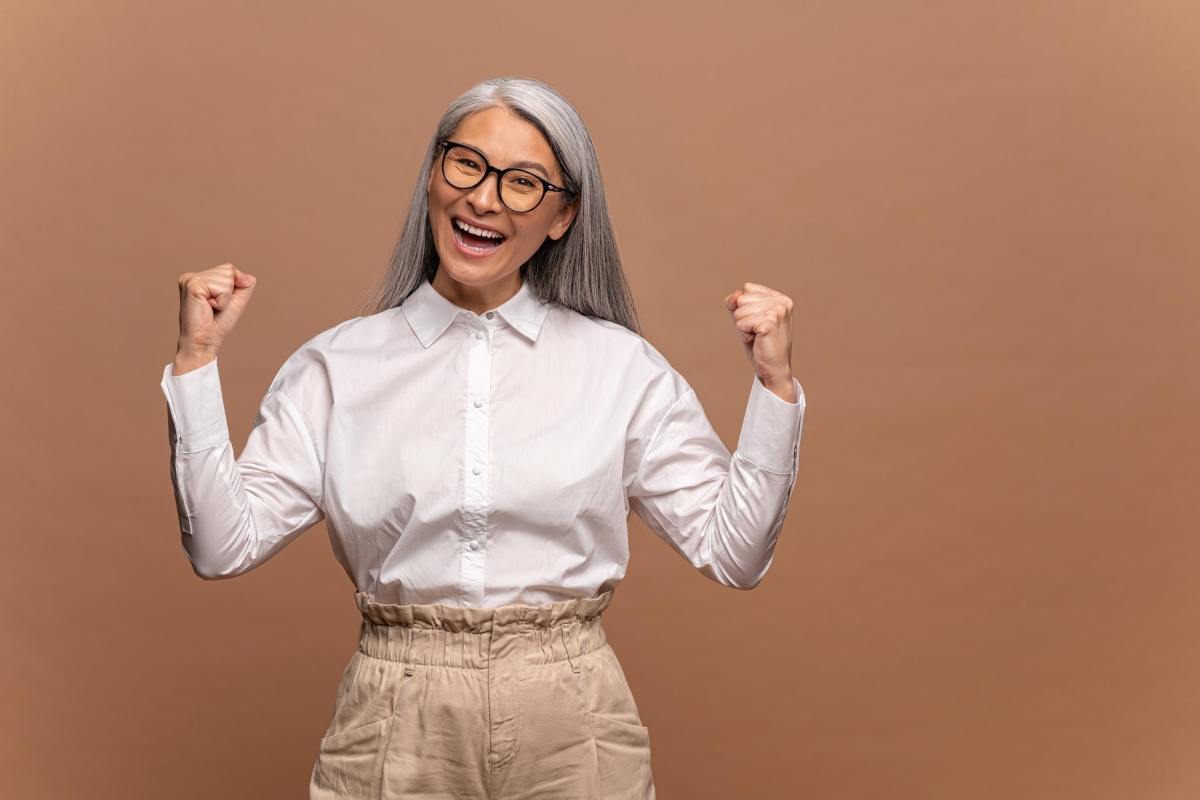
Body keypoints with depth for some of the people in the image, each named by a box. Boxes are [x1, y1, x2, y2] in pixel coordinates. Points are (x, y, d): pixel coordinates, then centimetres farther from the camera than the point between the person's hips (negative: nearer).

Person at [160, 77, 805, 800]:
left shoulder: (622, 367, 1)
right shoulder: (337, 367, 2)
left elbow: (734, 552, 0)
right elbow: (224, 544, -4)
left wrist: (775, 385, -8)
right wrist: (196, 361, -7)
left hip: (570, 737, 0)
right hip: (396, 734, 0)